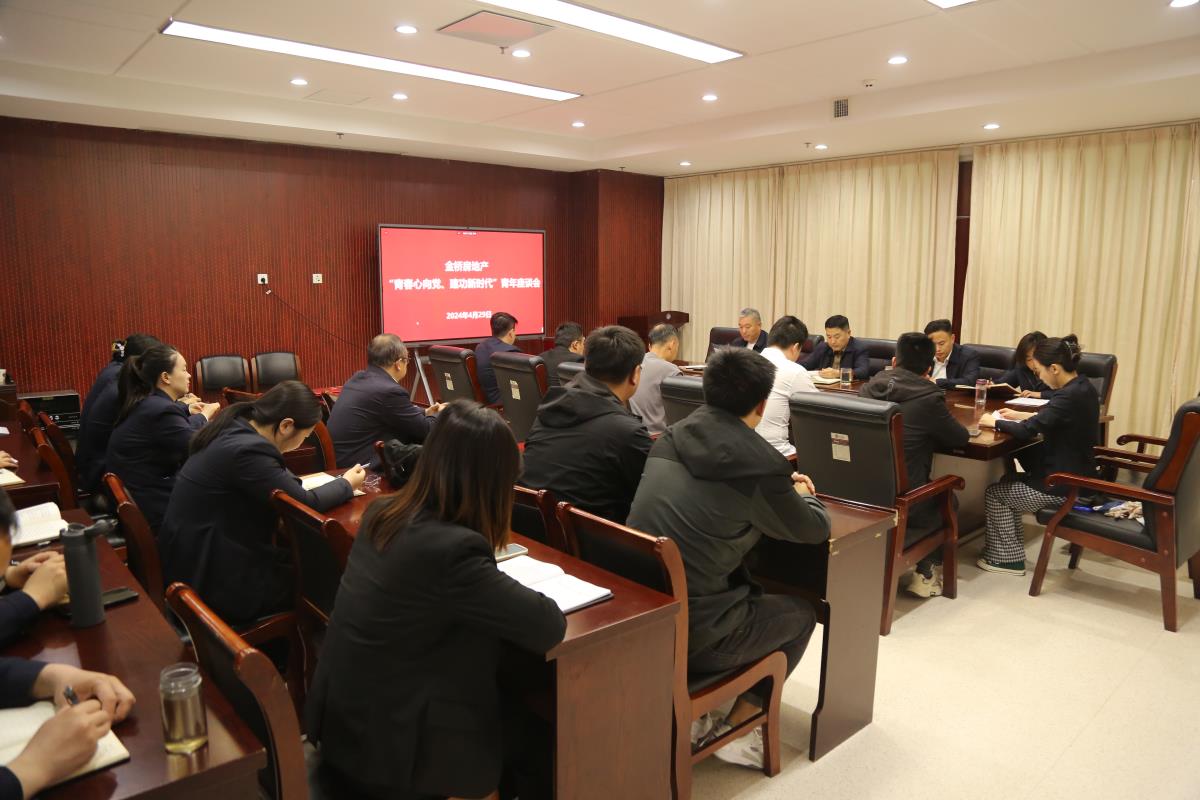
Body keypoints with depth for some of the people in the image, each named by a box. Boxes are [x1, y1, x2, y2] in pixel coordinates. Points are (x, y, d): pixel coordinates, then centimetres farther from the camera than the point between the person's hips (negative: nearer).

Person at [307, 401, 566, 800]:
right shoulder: (451, 550, -31)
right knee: (537, 730, 13)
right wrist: (505, 591, -5)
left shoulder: (382, 513, -5)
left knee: (513, 702, 21)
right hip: (386, 748, -7)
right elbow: (550, 627, -23)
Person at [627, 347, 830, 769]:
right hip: (690, 633, -6)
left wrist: (783, 487, 26)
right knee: (800, 612, 19)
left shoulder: (671, 439, 3)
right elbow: (814, 528, 2)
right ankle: (732, 729, 22)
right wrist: (802, 495, 23)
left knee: (747, 590, 32)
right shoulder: (759, 464, -16)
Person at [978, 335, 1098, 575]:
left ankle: (1007, 558, 17)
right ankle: (1008, 551, 27)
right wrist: (1021, 415, 13)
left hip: (1063, 486, -9)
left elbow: (1027, 431, -28)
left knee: (994, 493, 6)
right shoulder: (1082, 387, 4)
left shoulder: (1068, 397, -26)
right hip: (1077, 477, 9)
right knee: (1008, 483, 23)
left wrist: (994, 422, -12)